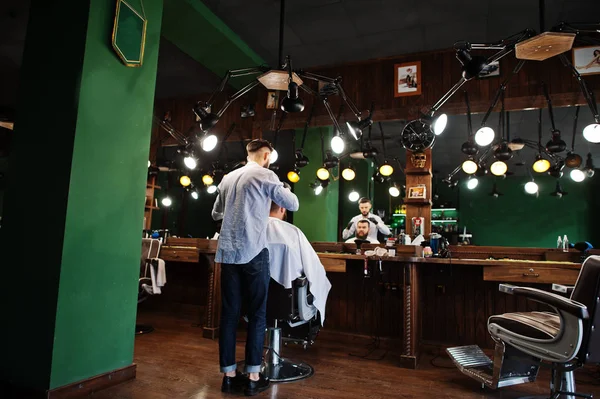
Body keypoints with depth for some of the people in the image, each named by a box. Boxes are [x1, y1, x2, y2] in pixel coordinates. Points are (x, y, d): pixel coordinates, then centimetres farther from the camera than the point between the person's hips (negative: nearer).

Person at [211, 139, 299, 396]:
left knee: (229, 313, 9)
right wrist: (283, 191, 23)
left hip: (228, 252, 5)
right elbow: (293, 205, 4)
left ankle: (229, 375, 16)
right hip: (253, 252, -5)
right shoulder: (266, 176, -3)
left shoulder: (227, 178, 14)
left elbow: (216, 214, 24)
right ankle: (253, 377, 8)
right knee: (257, 314, 4)